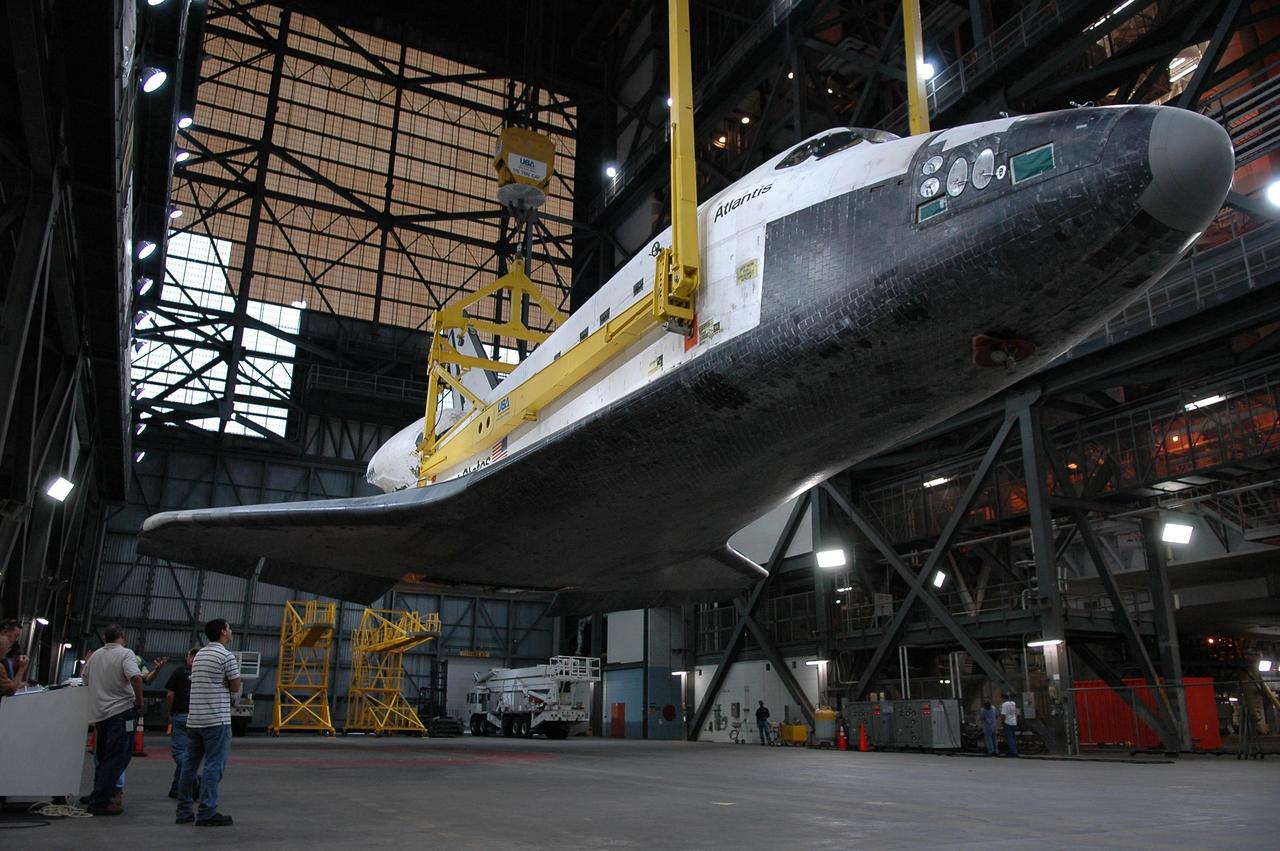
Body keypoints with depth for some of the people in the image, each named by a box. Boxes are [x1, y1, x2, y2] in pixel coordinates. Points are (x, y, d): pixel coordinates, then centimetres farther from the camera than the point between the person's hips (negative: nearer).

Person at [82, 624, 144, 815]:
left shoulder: (95, 656, 12)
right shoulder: (125, 654, -10)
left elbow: (86, 680, 23)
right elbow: (136, 677, -25)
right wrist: (139, 702, -14)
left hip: (98, 713, 7)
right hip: (120, 711, -7)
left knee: (103, 758, 18)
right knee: (116, 758, -3)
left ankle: (98, 797, 24)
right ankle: (100, 802, -6)